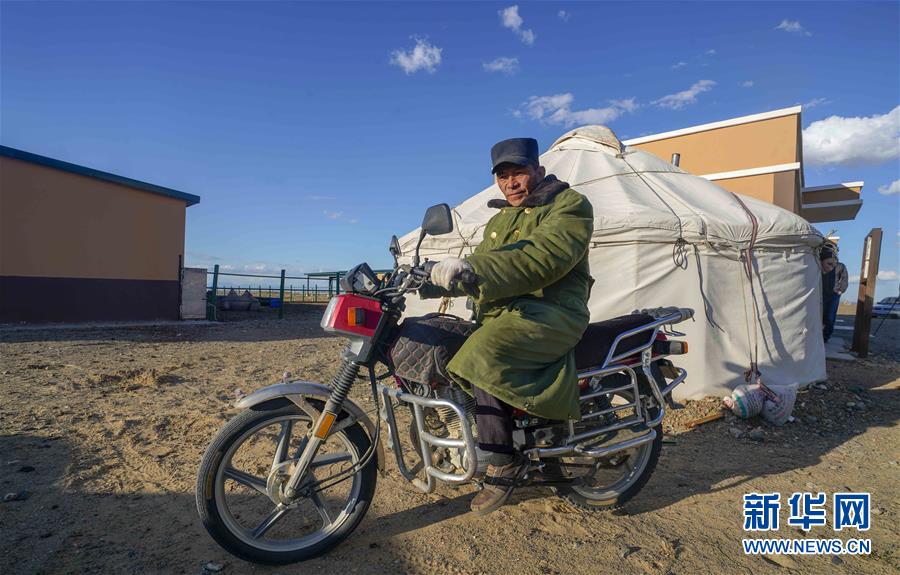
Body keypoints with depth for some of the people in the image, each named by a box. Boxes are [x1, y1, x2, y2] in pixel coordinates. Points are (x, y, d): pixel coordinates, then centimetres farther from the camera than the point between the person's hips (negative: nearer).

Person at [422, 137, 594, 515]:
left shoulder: (569, 204, -2)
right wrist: (433, 281, 6)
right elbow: (480, 271, 24)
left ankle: (504, 463, -14)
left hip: (549, 312, -8)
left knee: (485, 357, -31)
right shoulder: (499, 219, 25)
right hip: (500, 314, 9)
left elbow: (545, 257, -22)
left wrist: (474, 269, -33)